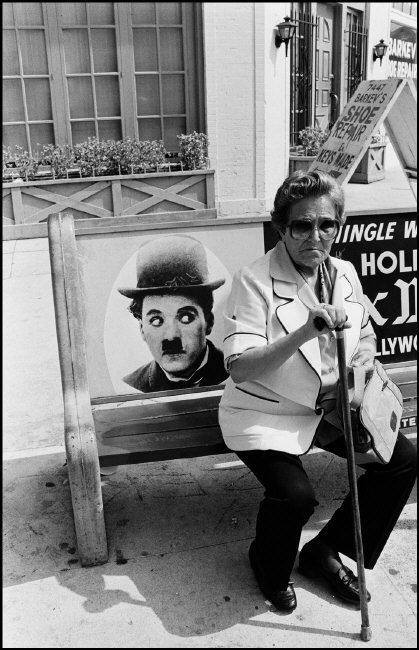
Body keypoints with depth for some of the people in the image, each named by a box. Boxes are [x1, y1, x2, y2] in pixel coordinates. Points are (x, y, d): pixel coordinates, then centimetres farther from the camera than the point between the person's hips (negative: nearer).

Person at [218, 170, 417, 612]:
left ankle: (325, 552, 15)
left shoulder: (344, 274, 2)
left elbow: (365, 342, 16)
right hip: (264, 414, -6)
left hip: (330, 408, 7)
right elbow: (238, 368, -26)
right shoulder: (255, 281, -18)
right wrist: (303, 333, -37)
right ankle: (270, 567, 12)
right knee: (295, 495, -26)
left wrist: (361, 373, -5)